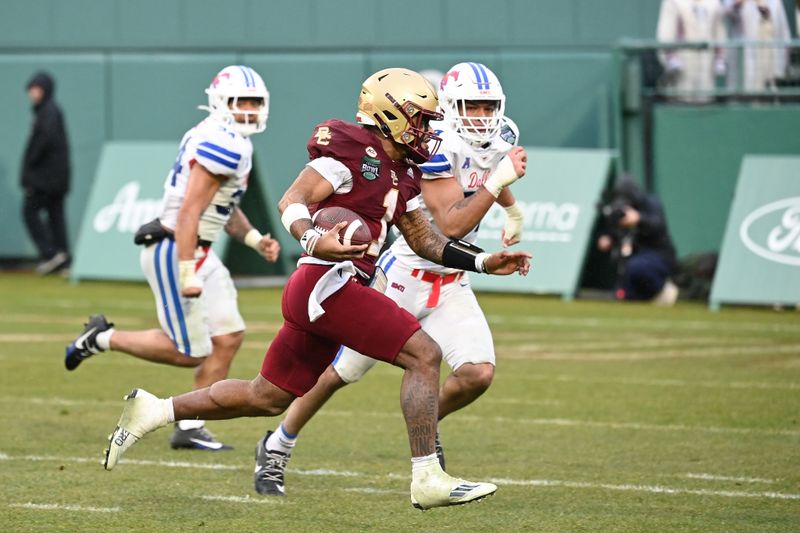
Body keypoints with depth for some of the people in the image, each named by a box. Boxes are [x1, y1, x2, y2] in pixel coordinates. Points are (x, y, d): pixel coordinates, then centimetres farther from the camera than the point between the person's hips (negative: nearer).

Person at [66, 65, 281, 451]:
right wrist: (188, 272, -26)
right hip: (175, 254, -10)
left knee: (229, 337, 6)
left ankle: (190, 428, 10)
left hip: (198, 255, 10)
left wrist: (254, 238, 12)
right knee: (190, 353, -4)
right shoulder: (224, 144, -19)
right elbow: (189, 213, -23)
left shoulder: (231, 143, 13)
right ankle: (103, 338, 11)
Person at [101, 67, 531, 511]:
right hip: (327, 284, -10)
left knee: (266, 398, 17)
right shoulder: (353, 148, -9)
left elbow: (426, 240, 26)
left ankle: (152, 411, 24)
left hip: (317, 295, 10)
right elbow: (292, 202, -15)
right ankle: (427, 479, -15)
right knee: (423, 354, -13)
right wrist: (314, 241, -34)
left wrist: (483, 262, 18)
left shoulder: (399, 174, 20)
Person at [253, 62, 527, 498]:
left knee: (477, 374, -14)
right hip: (404, 277, -6)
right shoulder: (438, 147, -24)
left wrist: (513, 210, 29)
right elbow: (452, 225, -30)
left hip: (451, 285, 6)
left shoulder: (502, 137, 0)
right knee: (340, 372, 4)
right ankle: (277, 449, 24)